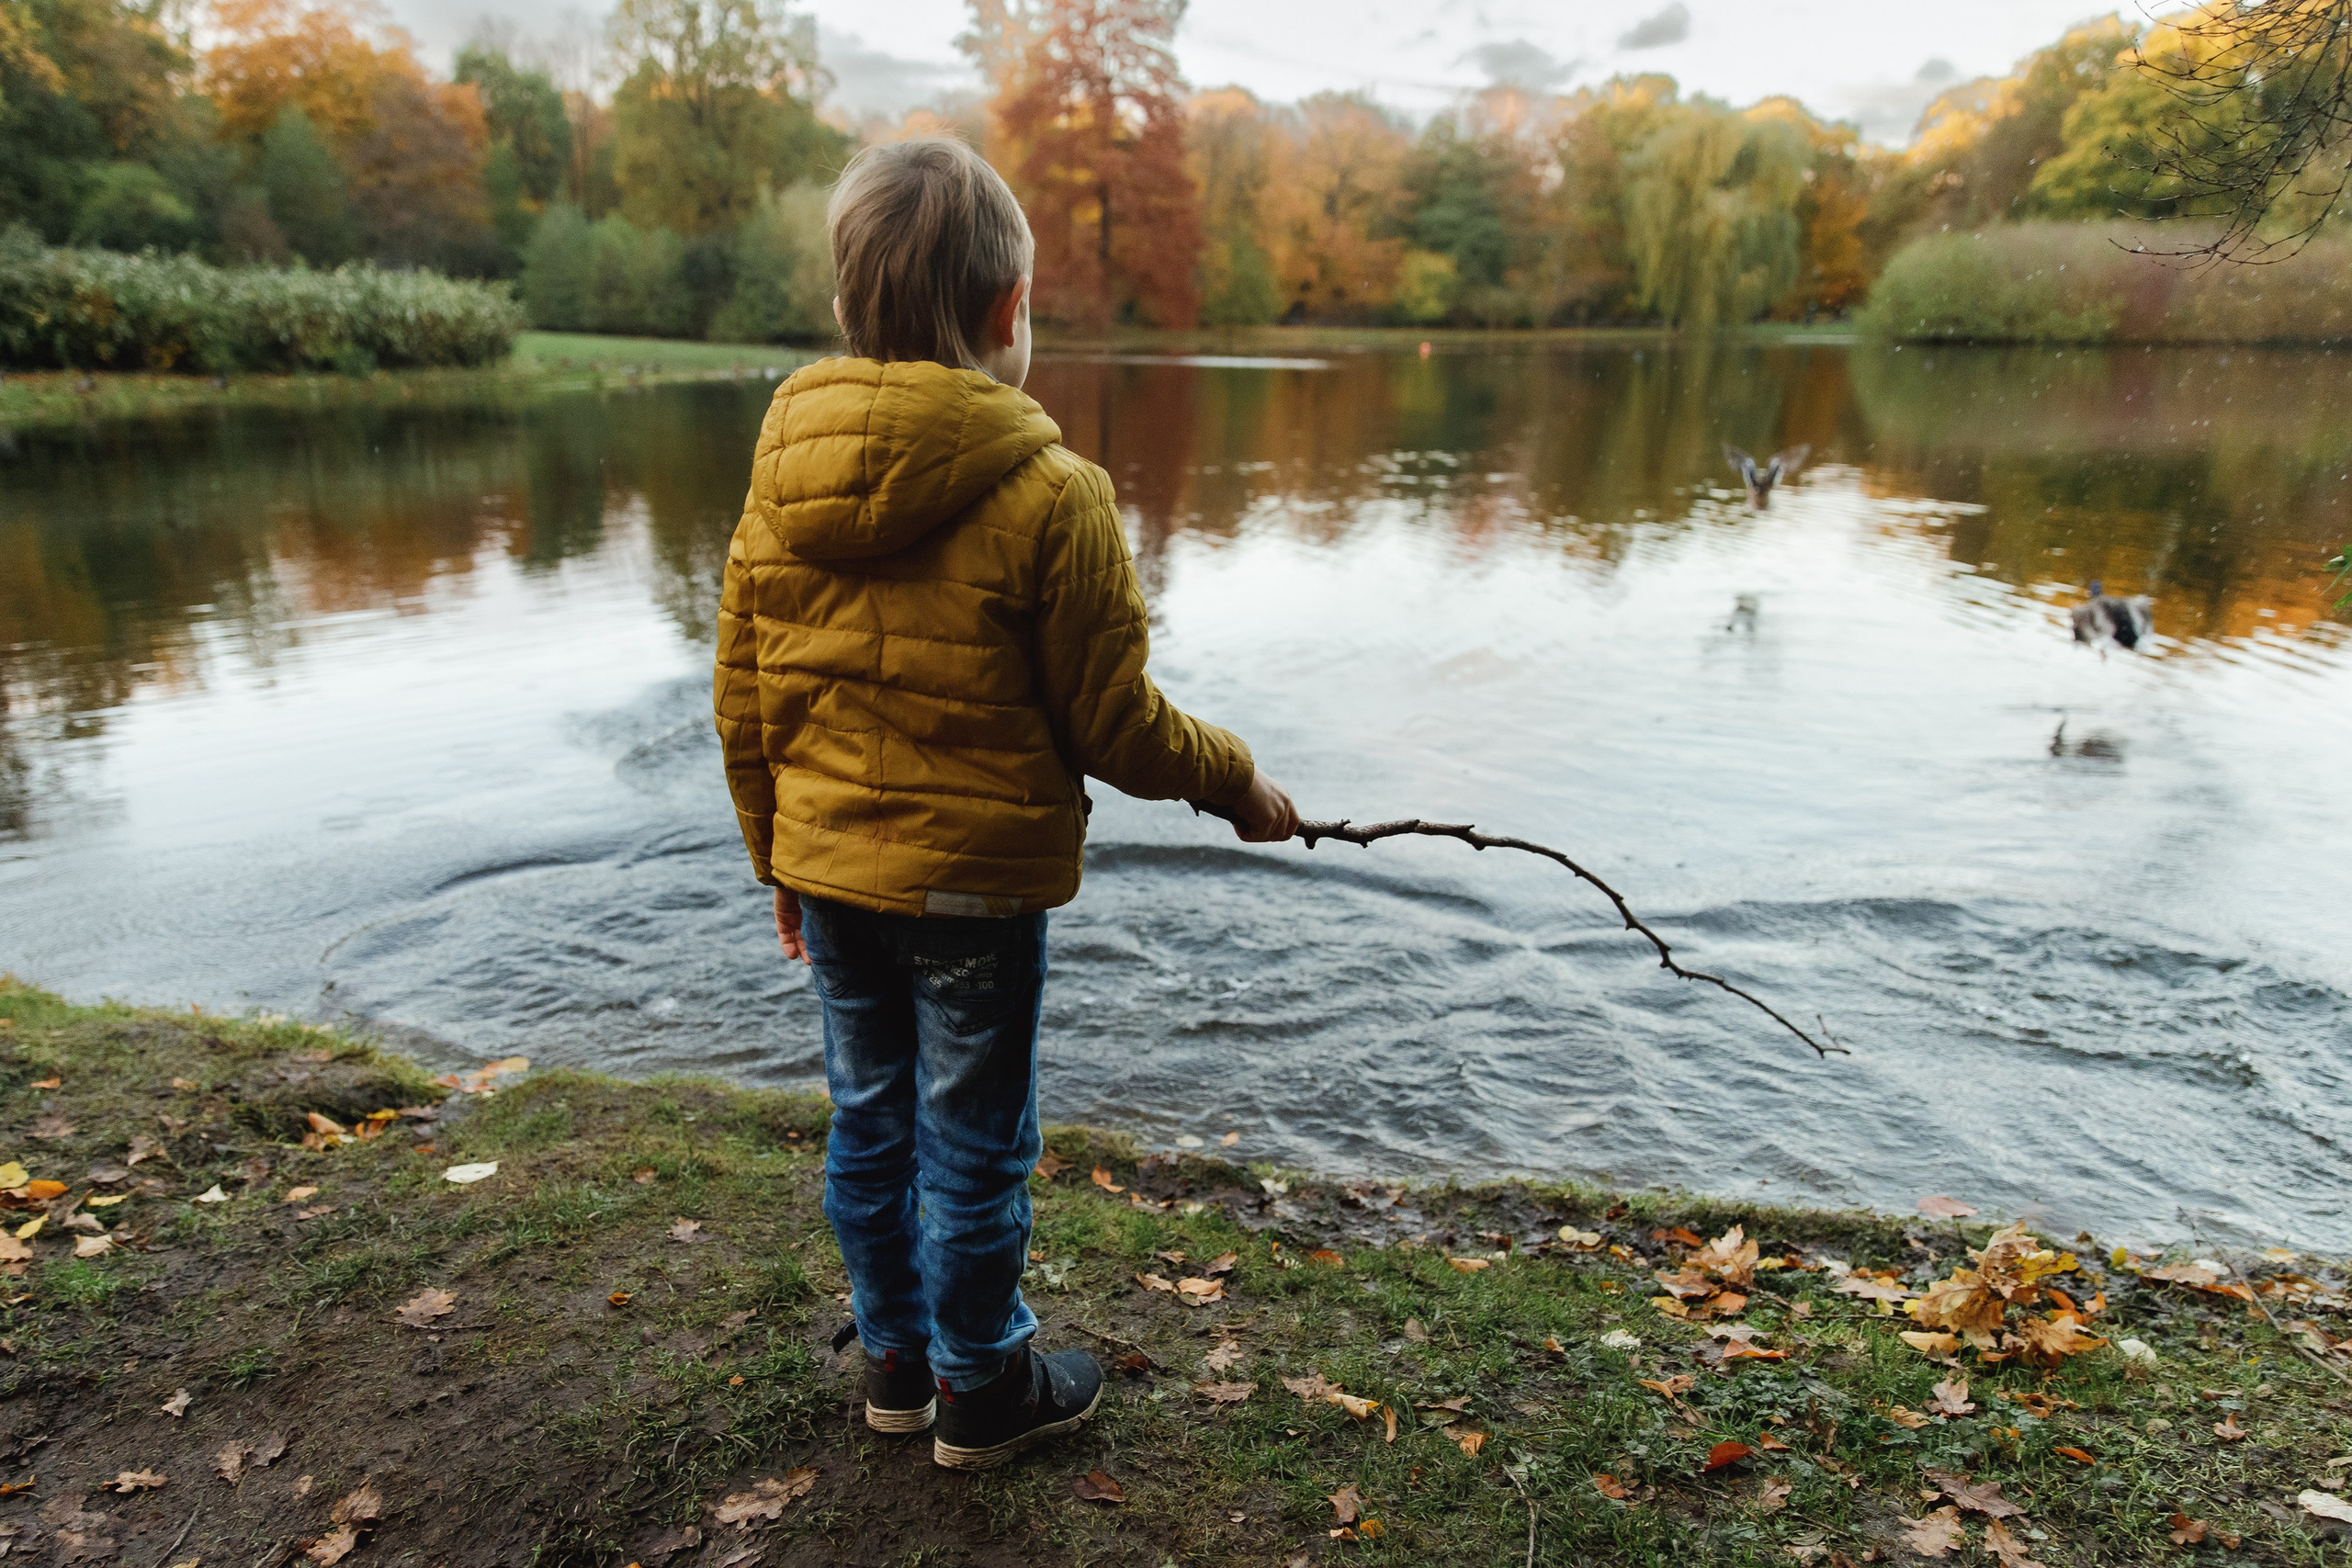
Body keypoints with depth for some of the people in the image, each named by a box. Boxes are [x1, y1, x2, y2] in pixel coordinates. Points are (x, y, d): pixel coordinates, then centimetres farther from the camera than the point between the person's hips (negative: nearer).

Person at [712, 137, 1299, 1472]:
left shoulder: (781, 482, -1)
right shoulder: (1052, 495, -18)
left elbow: (744, 709, 5)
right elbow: (1114, 727, -15)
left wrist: (780, 865, 17)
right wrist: (1240, 784, 3)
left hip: (827, 874, 6)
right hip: (974, 882, -5)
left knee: (871, 1120, 19)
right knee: (973, 1143, 11)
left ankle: (898, 1359, 38)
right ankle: (981, 1388, 31)